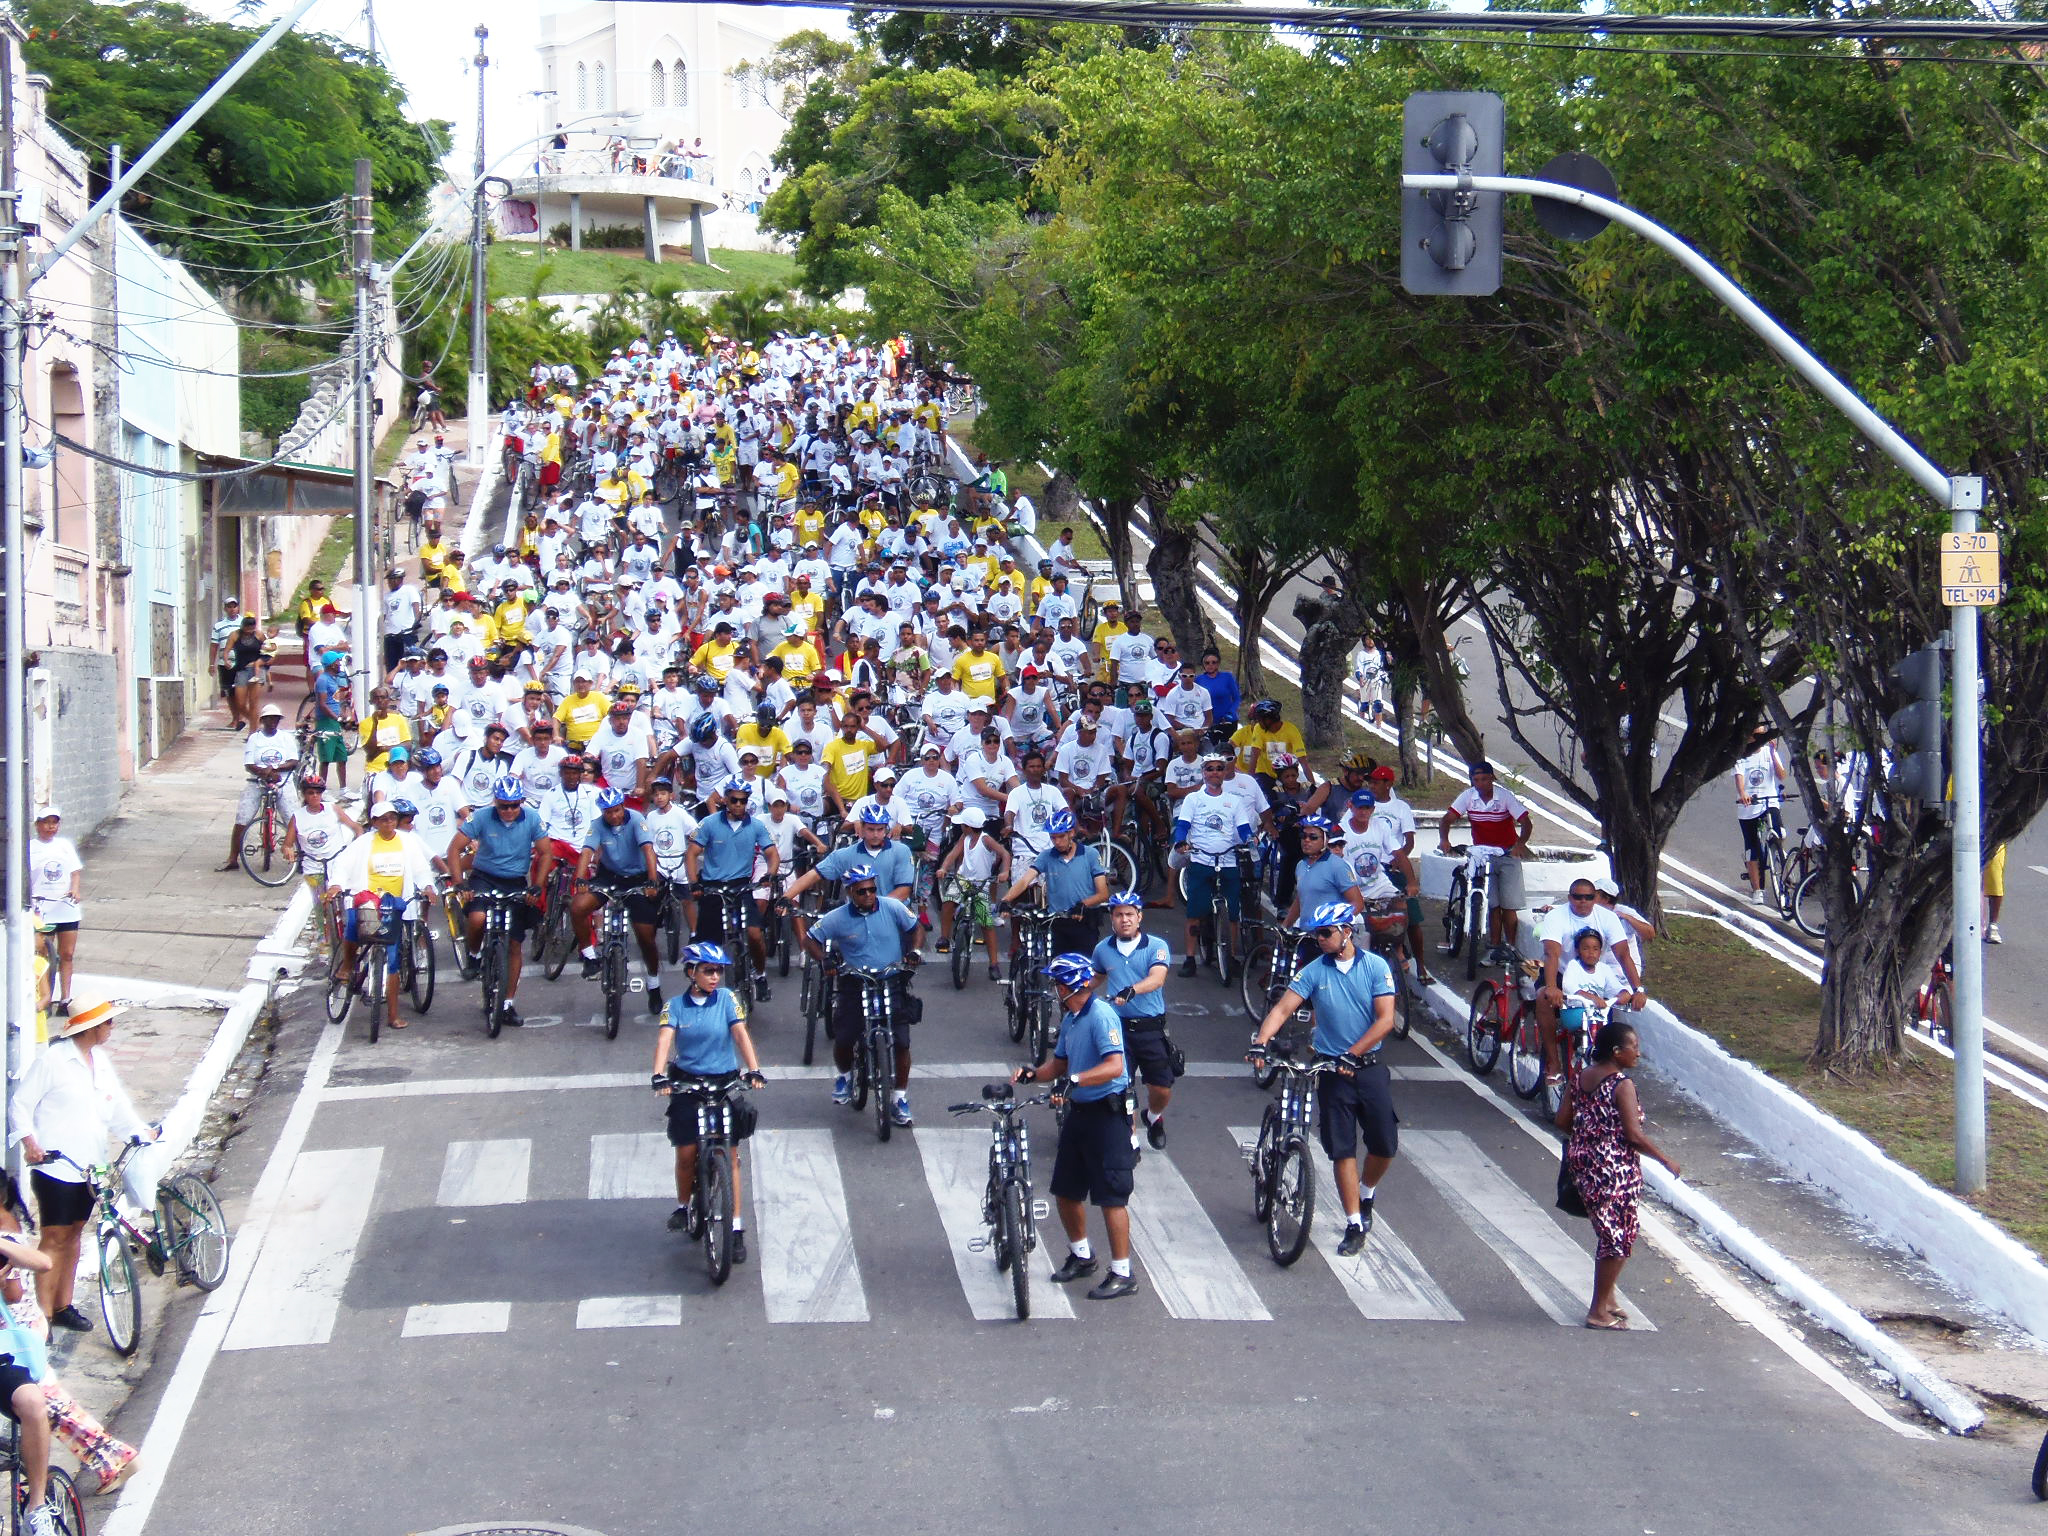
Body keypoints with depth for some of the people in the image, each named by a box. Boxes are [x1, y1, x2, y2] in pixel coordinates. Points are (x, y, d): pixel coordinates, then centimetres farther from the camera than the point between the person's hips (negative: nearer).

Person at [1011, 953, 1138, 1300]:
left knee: (1111, 1197, -6)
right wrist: (1034, 1072, 0)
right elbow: (1061, 1062, 19)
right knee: (1065, 1191, 16)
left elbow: (1115, 1066, -28)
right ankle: (1082, 1256, 35)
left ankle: (1122, 1274, 1)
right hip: (1078, 1112, 10)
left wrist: (1076, 1079, -38)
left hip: (1106, 1113, -10)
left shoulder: (1101, 1016, -18)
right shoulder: (1070, 1018, 10)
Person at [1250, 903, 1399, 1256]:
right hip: (1332, 1069, 0)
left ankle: (1366, 1194, 32)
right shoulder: (1314, 971, -2)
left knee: (1385, 1146, 1)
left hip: (1369, 1066, 0)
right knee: (1343, 1149, -2)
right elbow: (1283, 1008, -11)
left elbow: (1385, 1019, -11)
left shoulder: (1375, 967, -5)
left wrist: (1353, 1054, -20)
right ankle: (1355, 1226, 2)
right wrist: (1260, 1042, -28)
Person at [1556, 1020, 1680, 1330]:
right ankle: (1599, 1311, 7)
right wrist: (1666, 1161, -9)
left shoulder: (1582, 1077, 5)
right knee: (1619, 1240, 3)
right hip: (1614, 1168, -8)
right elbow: (1634, 1135, -20)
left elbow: (1562, 1121, 9)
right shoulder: (1622, 1084, -17)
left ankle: (1606, 1299, 30)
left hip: (1582, 1164, 8)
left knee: (1608, 1234, 21)